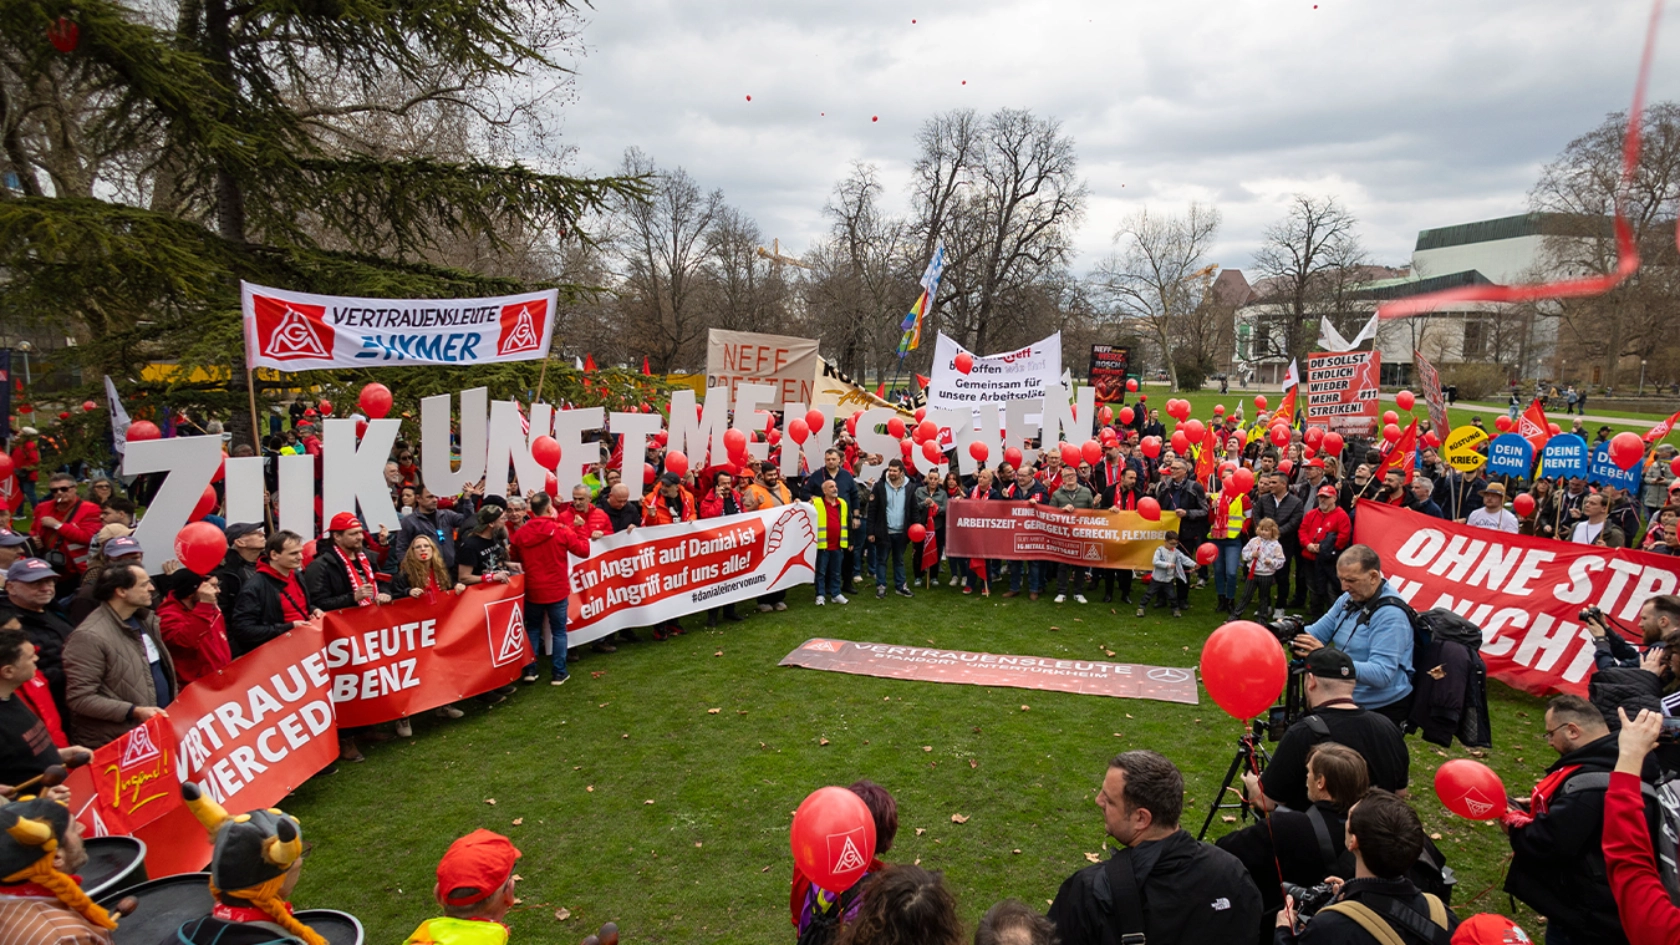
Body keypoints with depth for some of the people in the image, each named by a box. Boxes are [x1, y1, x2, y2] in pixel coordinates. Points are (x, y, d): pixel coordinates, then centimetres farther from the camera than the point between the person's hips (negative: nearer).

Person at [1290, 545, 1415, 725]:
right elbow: (1316, 634, 11)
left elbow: (1380, 674, -28)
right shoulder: (1349, 599, 5)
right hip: (1346, 701, 7)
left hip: (1382, 710, -7)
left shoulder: (1391, 614, -20)